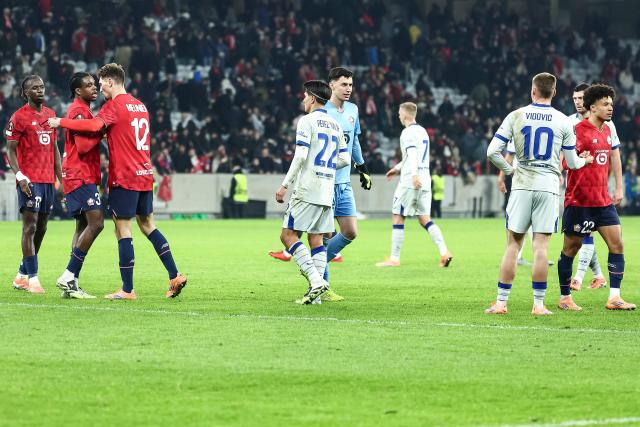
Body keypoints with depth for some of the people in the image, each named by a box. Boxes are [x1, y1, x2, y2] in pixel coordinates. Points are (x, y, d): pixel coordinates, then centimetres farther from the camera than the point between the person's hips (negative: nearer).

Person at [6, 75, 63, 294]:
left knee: (41, 228, 9)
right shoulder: (19, 117, -6)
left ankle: (21, 276, 17)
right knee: (30, 227, -8)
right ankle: (32, 278, -9)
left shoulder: (51, 114, 14)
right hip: (30, 181, -7)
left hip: (48, 180, 7)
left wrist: (60, 177, 14)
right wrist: (20, 176, -18)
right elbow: (11, 150, -7)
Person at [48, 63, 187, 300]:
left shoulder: (114, 105, -10)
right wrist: (108, 132, 16)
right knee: (148, 225, 17)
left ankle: (127, 290, -5)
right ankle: (175, 276, 10)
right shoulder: (140, 106, 16)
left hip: (124, 178, -8)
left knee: (123, 230, -4)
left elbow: (95, 125, -28)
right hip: (145, 174, 8)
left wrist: (60, 122, -19)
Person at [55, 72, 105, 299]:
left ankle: (71, 284, 8)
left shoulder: (81, 110, 20)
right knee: (96, 223, -16)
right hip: (81, 176, -11)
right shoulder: (79, 111, -12)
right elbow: (83, 146, -20)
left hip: (82, 176, 11)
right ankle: (68, 278, -16)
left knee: (83, 226, 10)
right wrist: (100, 132, -12)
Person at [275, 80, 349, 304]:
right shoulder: (336, 125, 16)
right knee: (316, 238, 8)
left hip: (307, 190, -7)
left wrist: (285, 185, -11)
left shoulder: (307, 121, -7)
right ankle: (316, 293, 1)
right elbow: (345, 159, 15)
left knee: (288, 235, -4)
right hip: (327, 191, 7)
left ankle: (315, 280, -17)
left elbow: (300, 156, -15)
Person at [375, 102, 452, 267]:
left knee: (398, 217, 0)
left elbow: (412, 154, -25)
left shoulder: (408, 133, -9)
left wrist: (414, 175, -38)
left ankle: (394, 258, 1)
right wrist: (397, 168, 40)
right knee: (424, 219, 7)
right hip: (424, 181, 8)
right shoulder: (422, 131, 18)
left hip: (410, 181, -8)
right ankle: (444, 252, -9)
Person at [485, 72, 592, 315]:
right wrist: (585, 160, 31)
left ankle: (501, 302, 5)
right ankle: (538, 304, -1)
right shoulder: (563, 121, 2)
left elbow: (492, 152, -2)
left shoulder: (516, 117, 1)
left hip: (522, 186, 0)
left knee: (513, 245, 5)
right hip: (549, 187, 0)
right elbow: (572, 163, 8)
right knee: (541, 246, 0)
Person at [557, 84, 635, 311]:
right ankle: (565, 298, 13)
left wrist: (619, 188, 18)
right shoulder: (578, 130, -12)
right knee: (571, 248, 2)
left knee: (617, 244, -3)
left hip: (603, 200, 7)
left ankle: (614, 297, -2)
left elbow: (615, 156, 22)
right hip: (578, 200, -7)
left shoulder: (608, 130, 11)